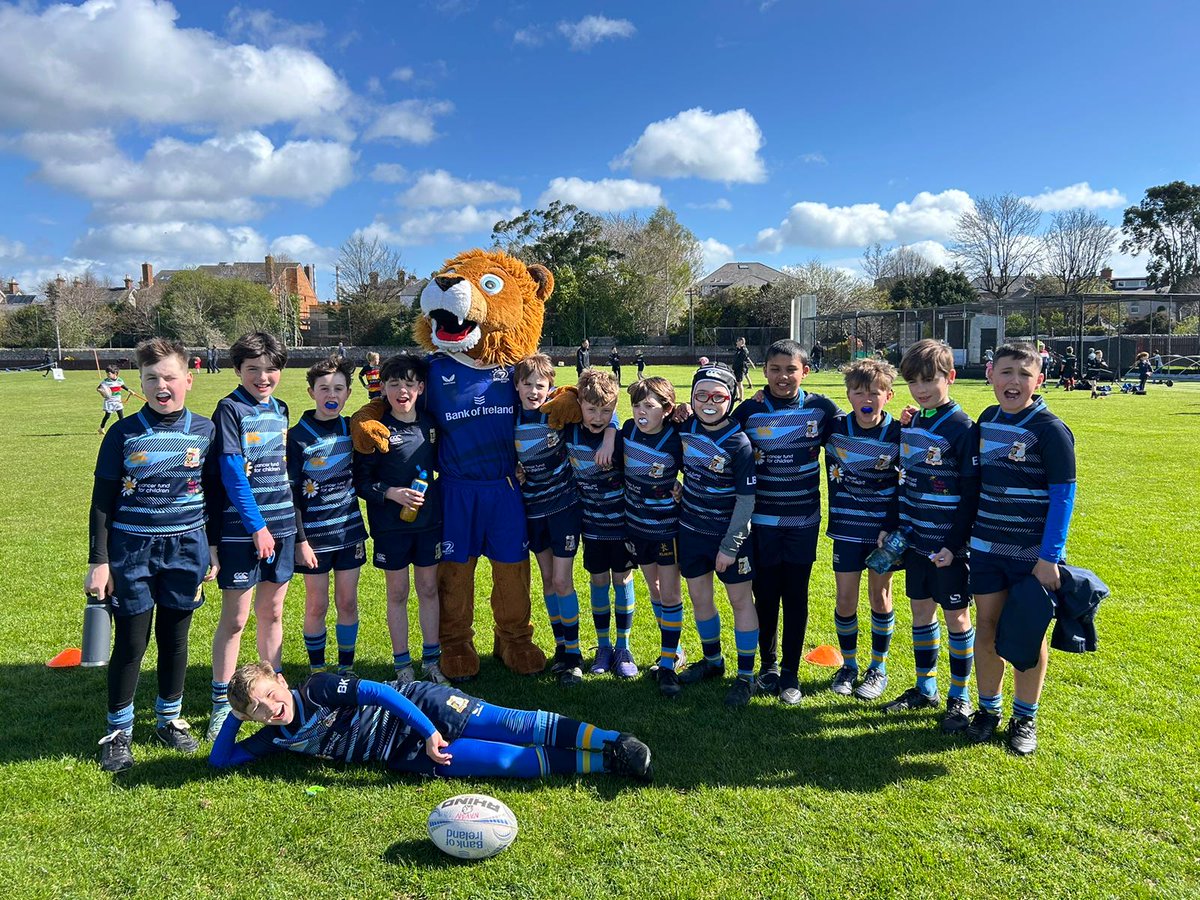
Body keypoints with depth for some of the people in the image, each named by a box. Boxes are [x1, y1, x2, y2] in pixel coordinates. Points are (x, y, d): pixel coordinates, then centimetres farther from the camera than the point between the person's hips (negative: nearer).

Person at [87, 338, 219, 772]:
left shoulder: (204, 431, 0)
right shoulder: (123, 434, -5)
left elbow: (215, 496, 8)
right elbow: (102, 501, -1)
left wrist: (213, 551, 8)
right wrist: (98, 561, -4)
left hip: (186, 548, 2)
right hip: (132, 550, -1)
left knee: (175, 638, 13)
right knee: (130, 643, 6)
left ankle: (170, 718, 31)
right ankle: (118, 731, 22)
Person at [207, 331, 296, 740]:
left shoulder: (279, 409, 10)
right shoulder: (230, 409, -9)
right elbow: (232, 474, -14)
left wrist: (289, 523, 11)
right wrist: (256, 525, -15)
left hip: (281, 525, 6)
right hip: (242, 529, -6)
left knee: (272, 612, 14)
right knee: (235, 618, 1)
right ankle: (221, 703, 14)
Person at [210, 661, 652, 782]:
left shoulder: (320, 688, -11)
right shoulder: (276, 737, 5)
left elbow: (378, 692, -17)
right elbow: (221, 759, 11)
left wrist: (429, 731, -23)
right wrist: (236, 714, -2)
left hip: (422, 708, -3)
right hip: (408, 756, 3)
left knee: (514, 727, -17)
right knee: (507, 760, -12)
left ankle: (612, 741, -15)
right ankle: (601, 763, -13)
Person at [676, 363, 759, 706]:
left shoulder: (739, 443, -20)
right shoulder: (685, 428, -5)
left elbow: (746, 499, -18)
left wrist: (729, 546, -17)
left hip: (729, 533, -5)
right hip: (691, 529, 6)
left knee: (740, 599, 7)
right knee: (699, 596, 16)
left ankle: (745, 675, 19)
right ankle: (712, 660, 36)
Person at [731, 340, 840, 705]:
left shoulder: (821, 408, -3)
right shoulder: (749, 411, -4)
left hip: (804, 521, 0)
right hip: (762, 521, 0)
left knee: (796, 597, 7)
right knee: (765, 595, 9)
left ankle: (791, 673, 21)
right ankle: (768, 664, 28)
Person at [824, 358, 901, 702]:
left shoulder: (898, 434, -9)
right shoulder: (836, 428, -5)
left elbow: (904, 486, -7)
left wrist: (890, 529, -14)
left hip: (883, 529, -1)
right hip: (847, 528, 1)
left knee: (879, 596, 10)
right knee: (845, 599, 5)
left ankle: (878, 667, 25)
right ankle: (848, 665, 23)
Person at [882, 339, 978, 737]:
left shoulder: (962, 428, -13)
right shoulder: (911, 424, 7)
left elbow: (971, 494, -14)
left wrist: (955, 544, -16)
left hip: (948, 544, -6)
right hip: (916, 539, 6)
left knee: (957, 616, 6)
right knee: (921, 611, 14)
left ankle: (960, 697, 20)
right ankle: (925, 688, 28)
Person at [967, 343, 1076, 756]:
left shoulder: (1050, 429, -12)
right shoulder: (987, 419, 4)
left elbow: (1063, 495, -13)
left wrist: (1050, 556, -16)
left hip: (1033, 553, -4)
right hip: (986, 547, 4)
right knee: (986, 629, 9)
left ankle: (1025, 719, 24)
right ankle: (988, 710, 26)